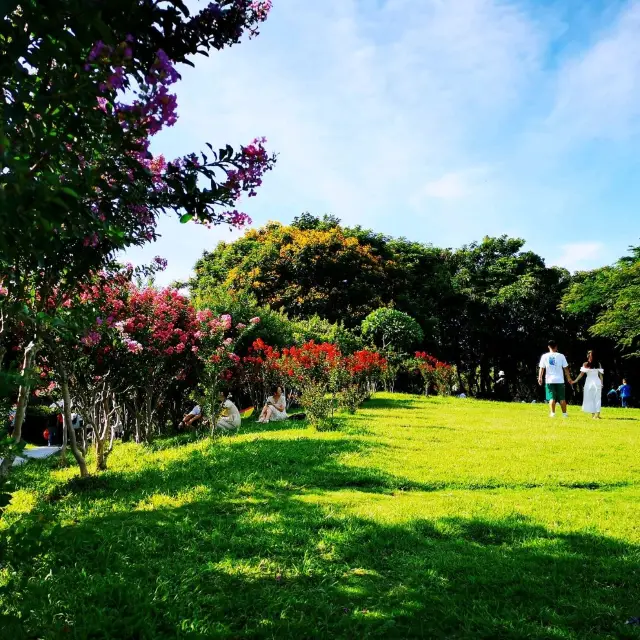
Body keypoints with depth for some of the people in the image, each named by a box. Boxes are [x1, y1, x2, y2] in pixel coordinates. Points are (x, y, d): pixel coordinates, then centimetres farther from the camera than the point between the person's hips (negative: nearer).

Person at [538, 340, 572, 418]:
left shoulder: (545, 356, -1)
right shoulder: (561, 356, -1)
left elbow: (541, 368, -3)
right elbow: (565, 368, 3)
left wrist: (540, 378, 0)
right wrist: (568, 378, 12)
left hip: (549, 380, 0)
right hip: (560, 380, 0)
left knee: (551, 398, 1)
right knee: (562, 398, 9)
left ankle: (552, 413, -10)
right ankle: (564, 413, 12)